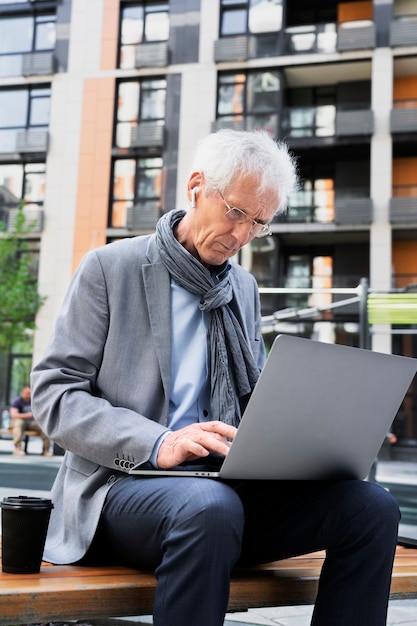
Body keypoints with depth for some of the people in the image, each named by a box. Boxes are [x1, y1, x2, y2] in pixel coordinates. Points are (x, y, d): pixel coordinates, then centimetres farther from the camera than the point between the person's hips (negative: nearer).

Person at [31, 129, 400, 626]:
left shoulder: (245, 287, 17)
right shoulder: (110, 267, 0)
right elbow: (52, 391, -5)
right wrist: (157, 444, -21)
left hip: (225, 482, 5)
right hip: (122, 483, -5)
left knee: (372, 507, -16)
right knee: (209, 507, -38)